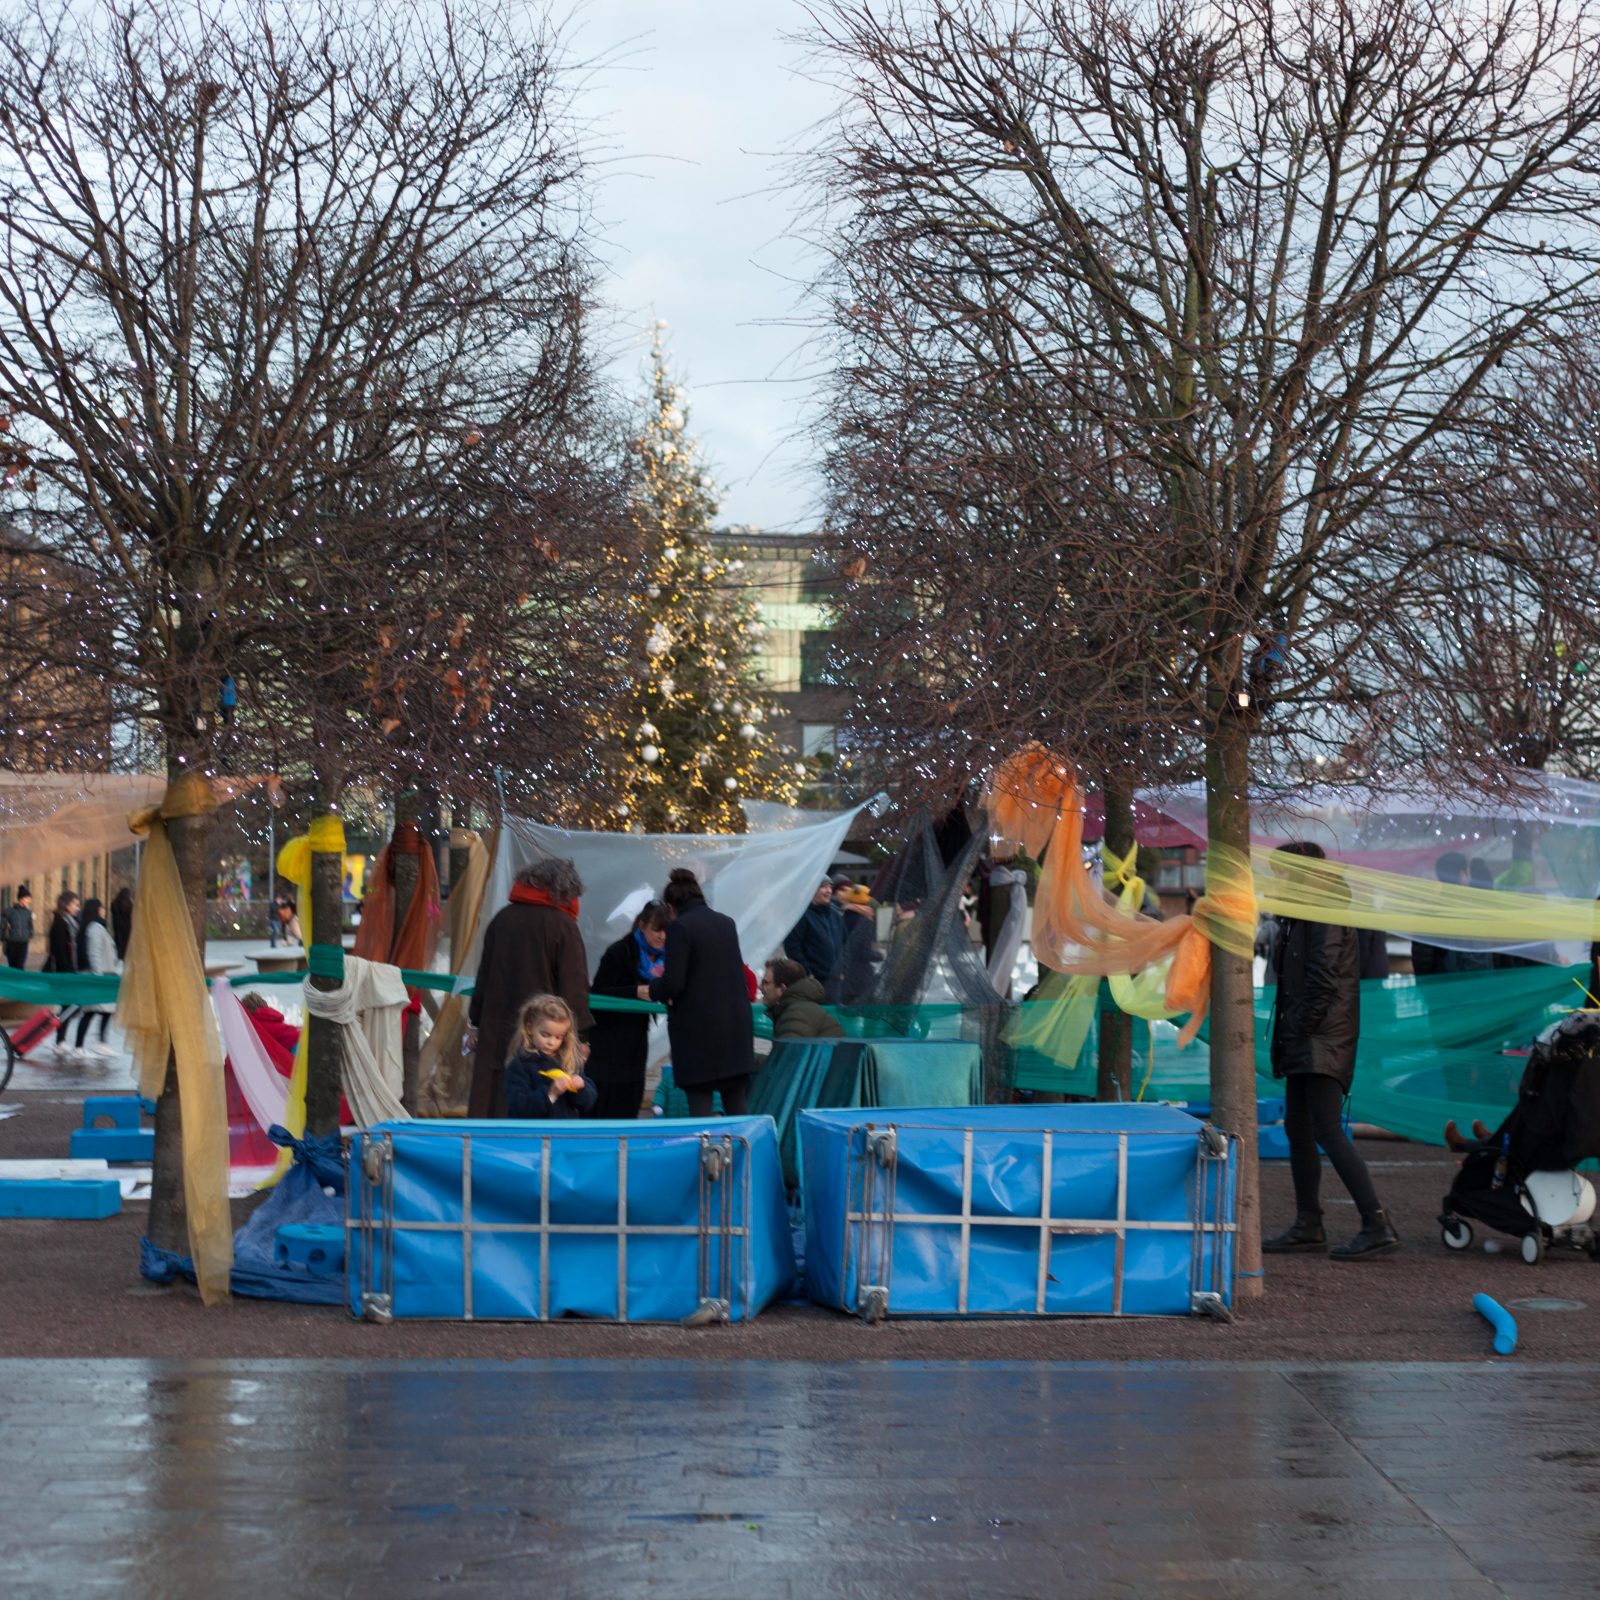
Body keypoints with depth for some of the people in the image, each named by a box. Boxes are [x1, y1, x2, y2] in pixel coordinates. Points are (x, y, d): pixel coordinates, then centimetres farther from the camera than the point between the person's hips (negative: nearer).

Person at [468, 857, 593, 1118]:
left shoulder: (502, 918, 5)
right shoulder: (563, 925, -9)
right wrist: (579, 1036, -5)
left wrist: (476, 1023, 19)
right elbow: (574, 983, -10)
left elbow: (484, 974, 11)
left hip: (496, 1030, 4)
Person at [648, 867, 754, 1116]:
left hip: (698, 1029, -6)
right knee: (737, 1104, 9)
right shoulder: (727, 923, 10)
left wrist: (650, 990, 6)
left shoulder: (680, 927, -11)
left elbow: (673, 984, -15)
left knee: (700, 1104, 0)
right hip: (737, 1025, 6)